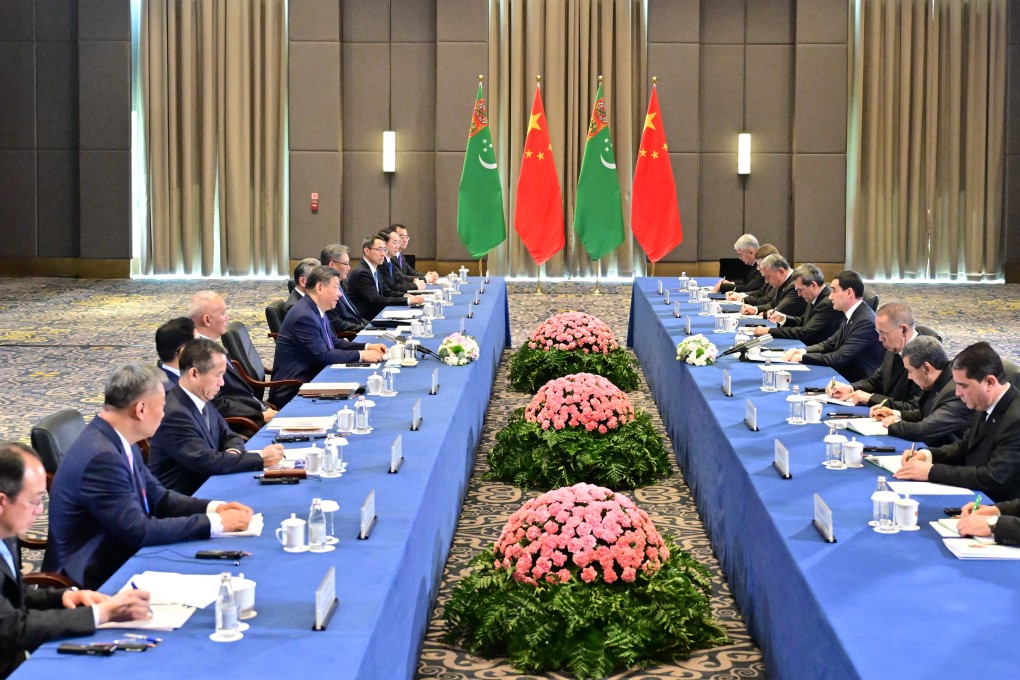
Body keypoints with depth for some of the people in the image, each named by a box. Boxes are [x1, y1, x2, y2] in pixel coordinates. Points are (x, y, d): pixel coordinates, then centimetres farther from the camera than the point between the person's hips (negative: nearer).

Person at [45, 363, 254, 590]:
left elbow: (158, 498, 12)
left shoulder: (118, 442, 4)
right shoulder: (100, 457, -25)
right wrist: (214, 522, -18)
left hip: (119, 559, 9)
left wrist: (214, 507, -3)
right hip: (95, 578, -9)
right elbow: (138, 531, -24)